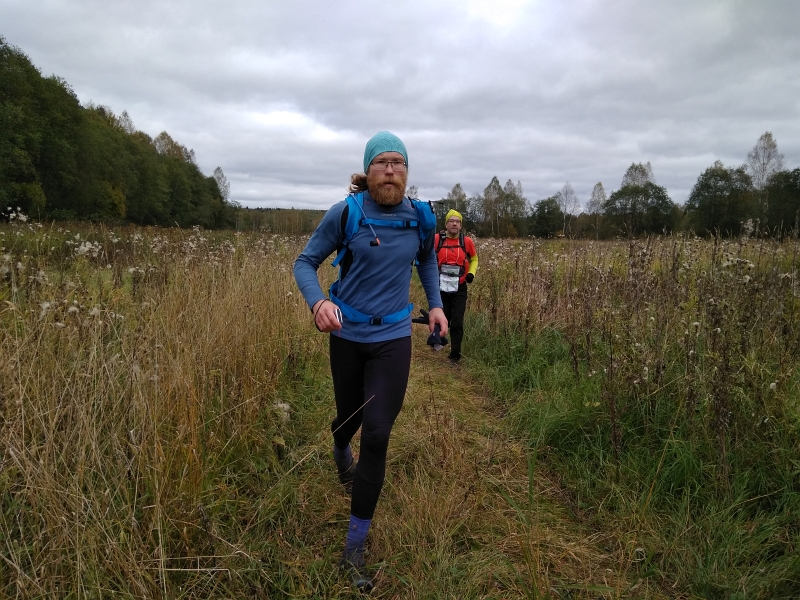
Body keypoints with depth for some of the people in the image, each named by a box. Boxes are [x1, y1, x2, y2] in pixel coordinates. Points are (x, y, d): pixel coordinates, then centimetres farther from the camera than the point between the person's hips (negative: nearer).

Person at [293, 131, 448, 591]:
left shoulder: (420, 218, -3)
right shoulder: (345, 214, -11)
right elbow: (305, 262, -6)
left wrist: (436, 305, 5)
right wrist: (318, 301, -26)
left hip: (393, 338, 1)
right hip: (348, 335, 0)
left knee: (377, 437, -5)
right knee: (349, 416, 18)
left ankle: (354, 549, 10)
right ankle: (342, 452, 61)